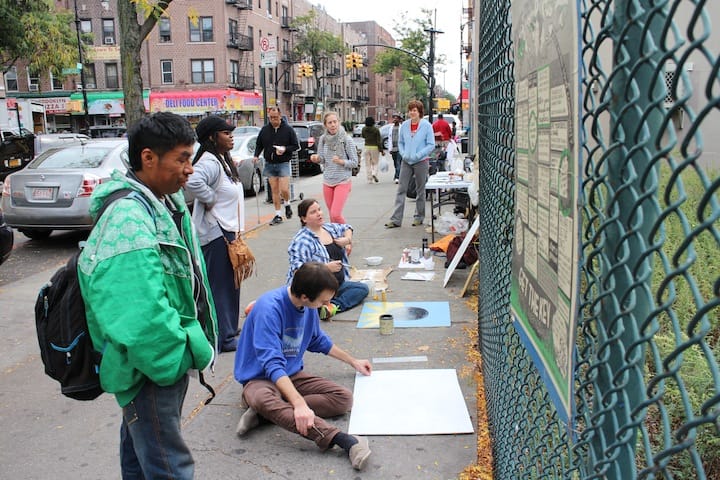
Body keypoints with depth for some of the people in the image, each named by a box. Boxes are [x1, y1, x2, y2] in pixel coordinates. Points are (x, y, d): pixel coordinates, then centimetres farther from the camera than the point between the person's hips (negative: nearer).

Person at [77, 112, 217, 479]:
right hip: (152, 367, -10)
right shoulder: (129, 220, -26)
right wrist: (192, 353, -18)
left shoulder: (167, 204, 4)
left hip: (167, 357, 10)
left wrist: (193, 345, 10)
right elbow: (144, 313, -32)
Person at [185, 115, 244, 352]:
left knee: (229, 285, 19)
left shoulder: (222, 160, 13)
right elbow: (193, 181, -40)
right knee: (219, 286, -2)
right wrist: (210, 200, -24)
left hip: (226, 230, 11)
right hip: (216, 234, -11)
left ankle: (229, 331, 32)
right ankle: (223, 338, 8)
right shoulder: (209, 162, -19)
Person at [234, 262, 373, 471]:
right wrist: (299, 403, -44)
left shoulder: (308, 306, -1)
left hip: (292, 374, 7)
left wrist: (353, 361, 25)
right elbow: (272, 364, -33)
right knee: (263, 399, -42)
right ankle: (344, 440, -52)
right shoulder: (269, 307, -25)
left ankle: (264, 414, -22)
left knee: (343, 398, -16)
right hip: (260, 378, -6)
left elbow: (318, 341, 20)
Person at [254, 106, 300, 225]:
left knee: (284, 189, -12)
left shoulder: (288, 129, -4)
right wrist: (256, 155, -2)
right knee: (274, 190, 6)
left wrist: (285, 149, -18)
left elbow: (296, 146, -1)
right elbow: (259, 145, 15)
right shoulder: (264, 130, 5)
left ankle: (287, 205, 20)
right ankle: (278, 215, 14)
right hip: (269, 164, 3)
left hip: (283, 163, -3)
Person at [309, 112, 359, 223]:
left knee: (335, 214, -14)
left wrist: (341, 161, -24)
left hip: (343, 181, -5)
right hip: (327, 181, 5)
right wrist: (316, 158, -10)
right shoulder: (323, 139, 1)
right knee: (332, 215, 11)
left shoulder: (346, 139, -10)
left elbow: (354, 162, -7)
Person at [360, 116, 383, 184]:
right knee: (375, 163, 11)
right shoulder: (376, 129, -12)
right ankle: (374, 173, -15)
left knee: (368, 164, 8)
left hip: (366, 147, 3)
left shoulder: (364, 129, -1)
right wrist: (381, 150, -6)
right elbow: (379, 141, -12)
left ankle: (369, 179, 7)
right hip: (375, 147, -3)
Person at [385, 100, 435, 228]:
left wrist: (417, 155, -16)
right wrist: (403, 154, -4)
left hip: (421, 162, -3)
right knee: (401, 190, -1)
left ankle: (419, 217, 22)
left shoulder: (426, 125, -8)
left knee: (420, 190, 9)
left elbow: (431, 145, -9)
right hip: (406, 162, 4)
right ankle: (396, 219, -1)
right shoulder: (404, 125, 5)